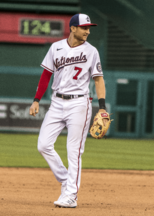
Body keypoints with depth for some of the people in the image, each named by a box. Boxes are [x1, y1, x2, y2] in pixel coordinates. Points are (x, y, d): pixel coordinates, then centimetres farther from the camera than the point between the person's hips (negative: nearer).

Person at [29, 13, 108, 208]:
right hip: (57, 102, 3)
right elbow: (46, 75, 11)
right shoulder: (56, 48, 6)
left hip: (79, 104, -3)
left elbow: (98, 79, 1)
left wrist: (102, 107, -8)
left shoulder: (91, 51, 0)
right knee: (44, 145, -4)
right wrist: (36, 100, 5)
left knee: (74, 151, -7)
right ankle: (66, 180, 13)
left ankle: (70, 196, -4)